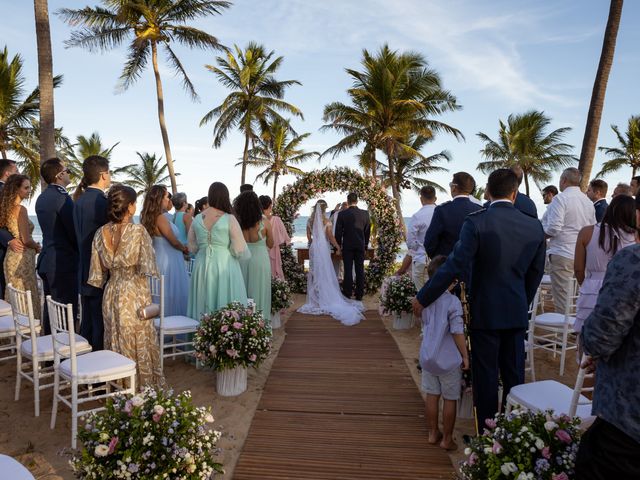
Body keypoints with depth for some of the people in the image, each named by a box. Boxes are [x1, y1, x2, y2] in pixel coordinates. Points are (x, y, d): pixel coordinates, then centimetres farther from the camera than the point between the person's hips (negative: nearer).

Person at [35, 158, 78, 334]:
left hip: (47, 260, 9)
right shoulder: (61, 198, -16)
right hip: (63, 263, -9)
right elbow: (74, 232, -15)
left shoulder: (42, 198, 13)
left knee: (50, 309, 16)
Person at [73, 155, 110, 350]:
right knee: (101, 324, 0)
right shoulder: (101, 202, -18)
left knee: (87, 322, 18)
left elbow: (80, 235, 14)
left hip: (85, 274, 9)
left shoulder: (80, 200, 9)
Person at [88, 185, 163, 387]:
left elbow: (98, 272, 5)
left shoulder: (101, 233, 0)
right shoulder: (138, 231, -16)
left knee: (115, 341, 15)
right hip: (135, 292, -5)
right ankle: (142, 382, 20)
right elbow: (147, 266, -11)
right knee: (139, 340, 8)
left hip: (111, 292, 5)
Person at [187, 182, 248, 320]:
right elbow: (239, 250, -11)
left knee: (203, 309, 12)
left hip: (201, 267, 5)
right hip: (224, 267, -4)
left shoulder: (197, 219, 2)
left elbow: (192, 248, 10)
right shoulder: (229, 219, -11)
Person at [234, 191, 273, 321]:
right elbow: (270, 245, 1)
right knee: (258, 291, 8)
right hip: (260, 259, -2)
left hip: (241, 260, 2)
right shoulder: (264, 222, -9)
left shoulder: (237, 221, -7)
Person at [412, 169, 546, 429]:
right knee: (514, 375, 16)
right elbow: (536, 272, 9)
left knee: (486, 376, 8)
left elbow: (455, 266, -21)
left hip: (485, 312, -4)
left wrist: (423, 298, -13)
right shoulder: (534, 226, 0)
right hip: (517, 312, 4)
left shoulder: (476, 222, -16)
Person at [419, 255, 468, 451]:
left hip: (427, 356, 5)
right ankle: (447, 439, 21)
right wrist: (465, 356, -8)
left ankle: (433, 433, 29)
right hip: (449, 359, -5)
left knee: (432, 396, 16)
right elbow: (457, 332, -18)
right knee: (450, 399, 10)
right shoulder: (453, 301, -19)